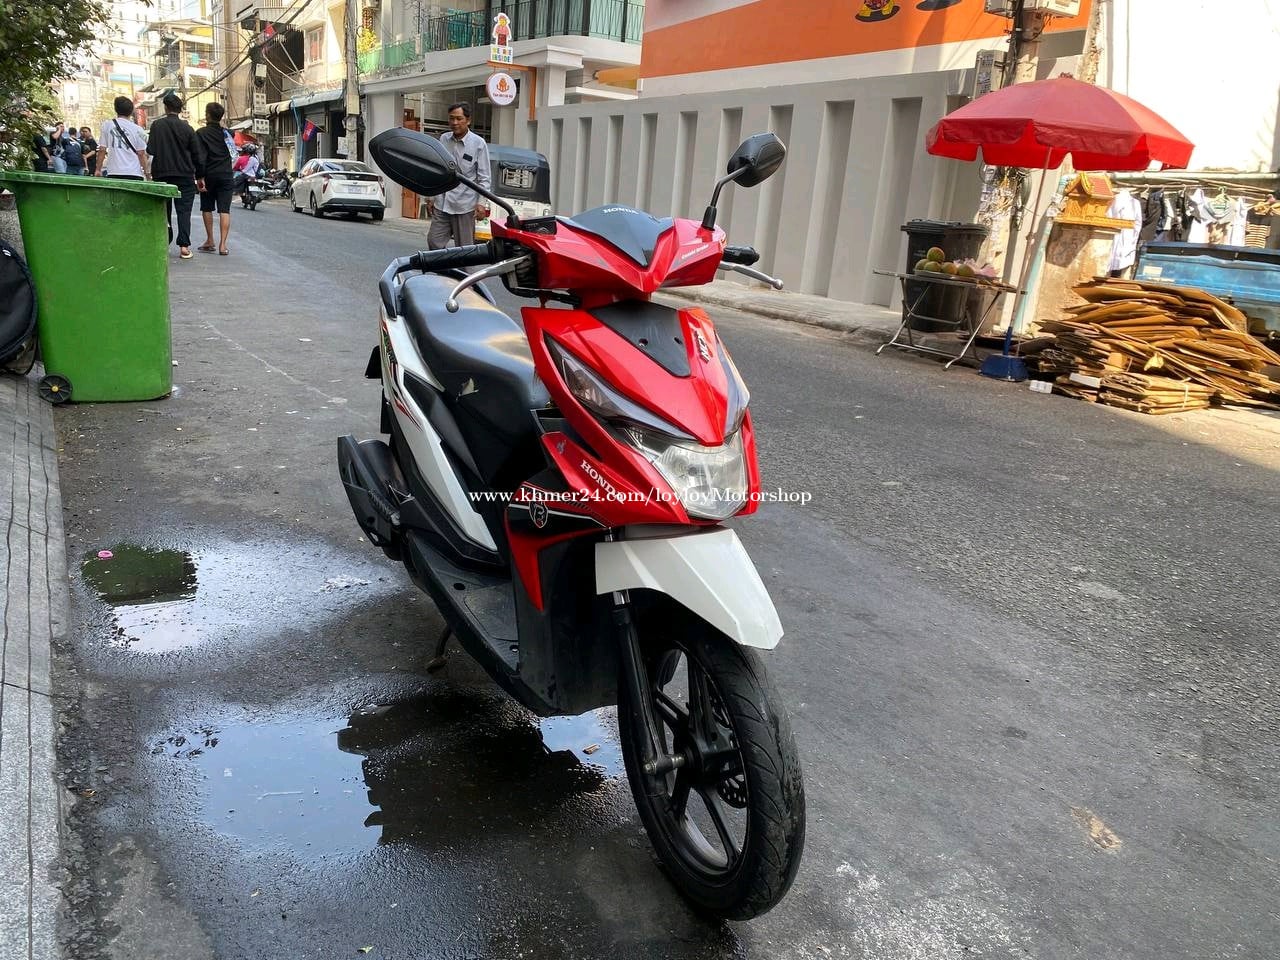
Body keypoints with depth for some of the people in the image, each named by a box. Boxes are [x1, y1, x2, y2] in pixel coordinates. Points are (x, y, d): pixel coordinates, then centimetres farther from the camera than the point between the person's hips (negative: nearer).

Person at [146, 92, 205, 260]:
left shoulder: (157, 125, -3)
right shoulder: (187, 128, -2)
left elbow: (150, 150, -7)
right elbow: (198, 155, 1)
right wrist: (200, 177, 10)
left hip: (161, 174, 1)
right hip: (184, 175, -1)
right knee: (184, 210, -1)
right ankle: (184, 246, -10)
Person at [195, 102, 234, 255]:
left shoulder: (201, 133, -5)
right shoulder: (226, 132, 6)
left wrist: (200, 177, -10)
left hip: (209, 175, -2)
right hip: (225, 175, 2)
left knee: (207, 208, 14)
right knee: (224, 210, -4)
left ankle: (210, 241, 18)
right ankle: (222, 244, -11)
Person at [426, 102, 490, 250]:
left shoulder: (478, 143, -4)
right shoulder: (443, 139, 8)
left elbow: (484, 177, -5)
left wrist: (482, 203, -12)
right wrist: (431, 196, 13)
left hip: (464, 205, -4)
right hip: (441, 204, 5)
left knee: (464, 249, 2)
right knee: (434, 243, 5)